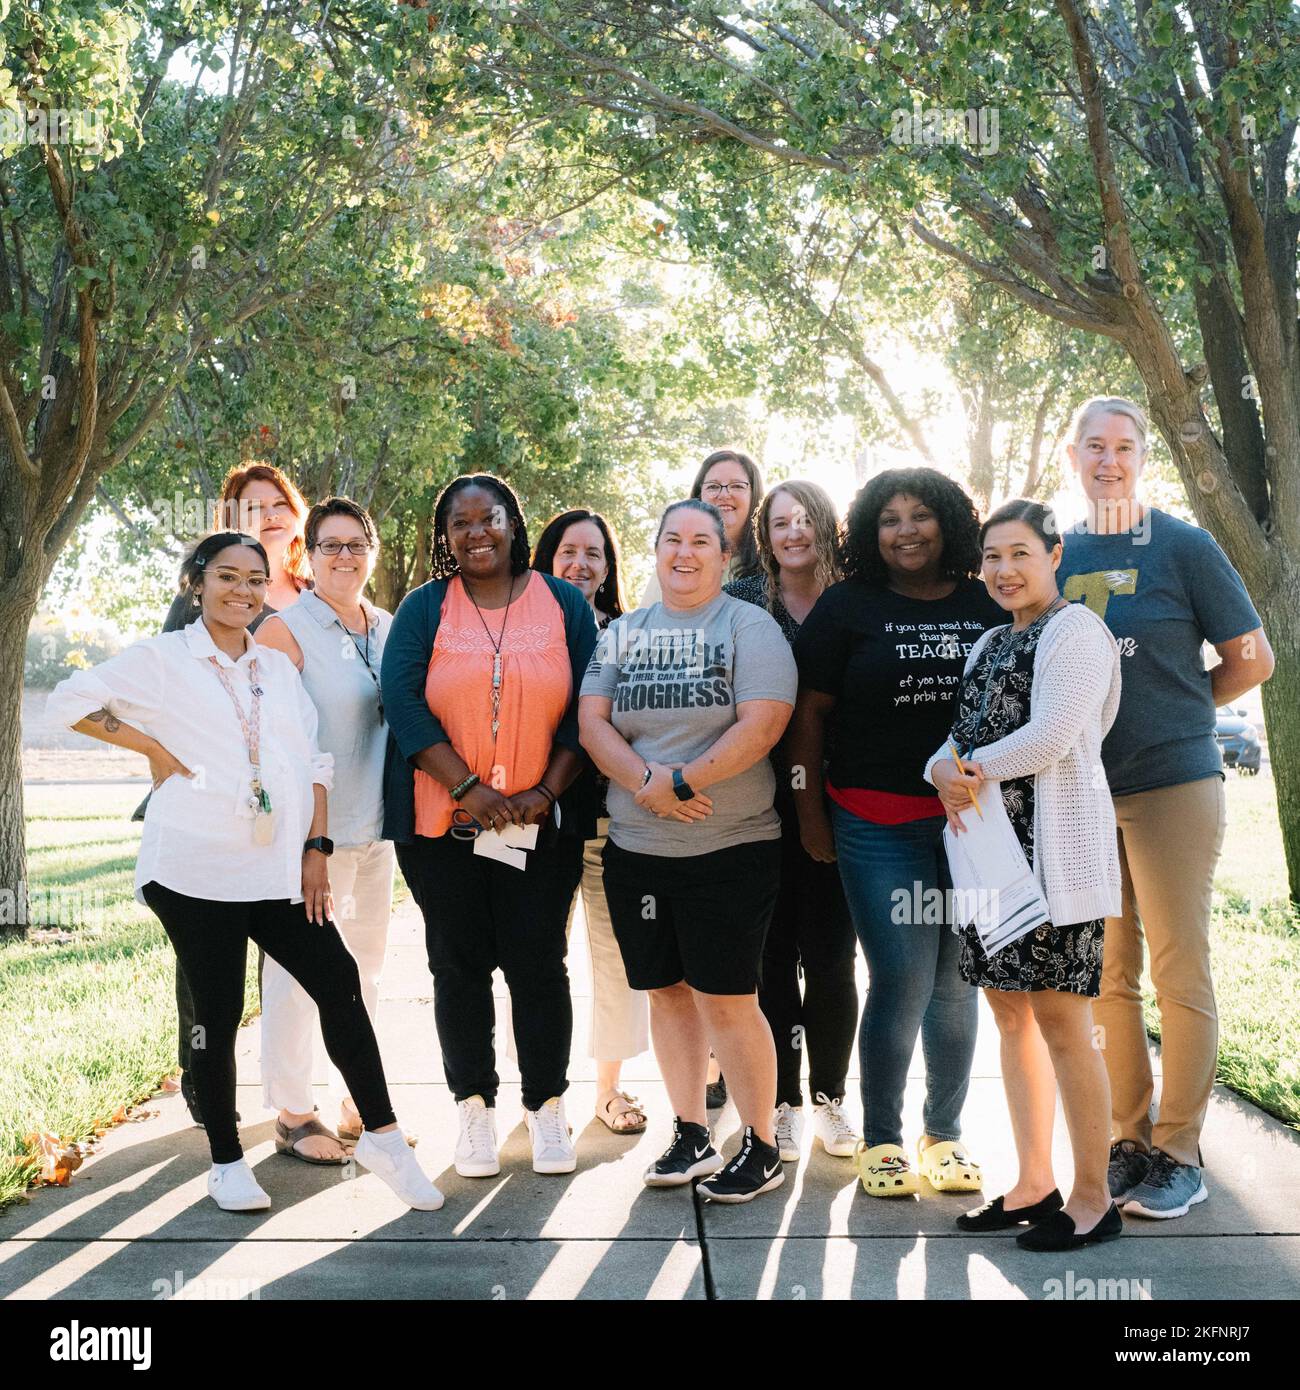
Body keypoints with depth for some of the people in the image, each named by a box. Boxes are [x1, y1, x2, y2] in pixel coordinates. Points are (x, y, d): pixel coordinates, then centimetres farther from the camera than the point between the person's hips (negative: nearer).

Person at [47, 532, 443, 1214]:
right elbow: (71, 699, -3)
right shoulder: (163, 658, 1)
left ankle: (381, 1135, 10)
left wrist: (316, 848, 4)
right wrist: (153, 748, -8)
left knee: (338, 982, 0)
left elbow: (312, 761, 13)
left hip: (278, 870, 4)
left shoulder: (278, 667, 14)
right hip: (195, 869, -4)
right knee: (218, 1010, 3)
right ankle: (227, 1162, 18)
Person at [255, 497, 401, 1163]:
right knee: (297, 969, 0)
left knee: (365, 965, 15)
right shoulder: (286, 628, -8)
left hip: (375, 827, 7)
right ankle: (293, 1114, 14)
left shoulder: (389, 628, 11)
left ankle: (360, 1104, 29)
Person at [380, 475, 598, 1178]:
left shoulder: (564, 603, 6)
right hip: (440, 822, 0)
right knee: (459, 964, 6)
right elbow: (401, 701, -6)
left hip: (543, 821, 0)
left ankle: (546, 1106, 17)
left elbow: (587, 706, 2)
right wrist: (468, 787, -14)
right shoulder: (424, 608, 4)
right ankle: (474, 1107, 20)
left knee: (538, 962, 1)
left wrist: (547, 791, -9)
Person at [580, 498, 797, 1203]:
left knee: (726, 999, -2)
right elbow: (592, 721, 1)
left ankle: (761, 1147, 15)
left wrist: (682, 781, -17)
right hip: (635, 849, 5)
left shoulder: (750, 628, -2)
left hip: (730, 848, -5)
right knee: (667, 991, 12)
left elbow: (762, 725, -14)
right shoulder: (620, 633, 11)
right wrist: (647, 783, -15)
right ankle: (690, 1135, 27)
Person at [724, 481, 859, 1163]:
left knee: (831, 958, 4)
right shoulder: (739, 600, 3)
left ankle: (829, 1098, 23)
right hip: (762, 804, 0)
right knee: (773, 955, 6)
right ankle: (784, 1102, 21)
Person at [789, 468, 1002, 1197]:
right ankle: (881, 1137, 14)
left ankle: (945, 1132, 26)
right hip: (878, 824, -3)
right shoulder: (848, 606, 2)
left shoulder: (987, 606, 9)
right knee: (903, 980, -5)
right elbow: (811, 712, 1)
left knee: (958, 981, 9)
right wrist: (810, 810, -3)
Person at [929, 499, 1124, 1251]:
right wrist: (945, 772, -6)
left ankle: (1094, 1199, 9)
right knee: (1012, 1014, 12)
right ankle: (1035, 1184, 23)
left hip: (1054, 851, -9)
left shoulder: (1074, 629, -7)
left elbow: (1048, 738, -18)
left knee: (1062, 1023, -4)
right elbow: (960, 737, 16)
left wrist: (973, 767, -6)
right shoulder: (992, 642, 19)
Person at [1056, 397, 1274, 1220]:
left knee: (1180, 973, 1)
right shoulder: (1058, 555, 10)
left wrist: (1172, 713, 2)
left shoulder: (1184, 546, -1)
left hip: (1172, 787, -4)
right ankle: (1129, 1139, 22)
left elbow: (1252, 660, 2)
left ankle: (1180, 1154, 12)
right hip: (1082, 790, 4)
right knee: (1106, 976, 9)